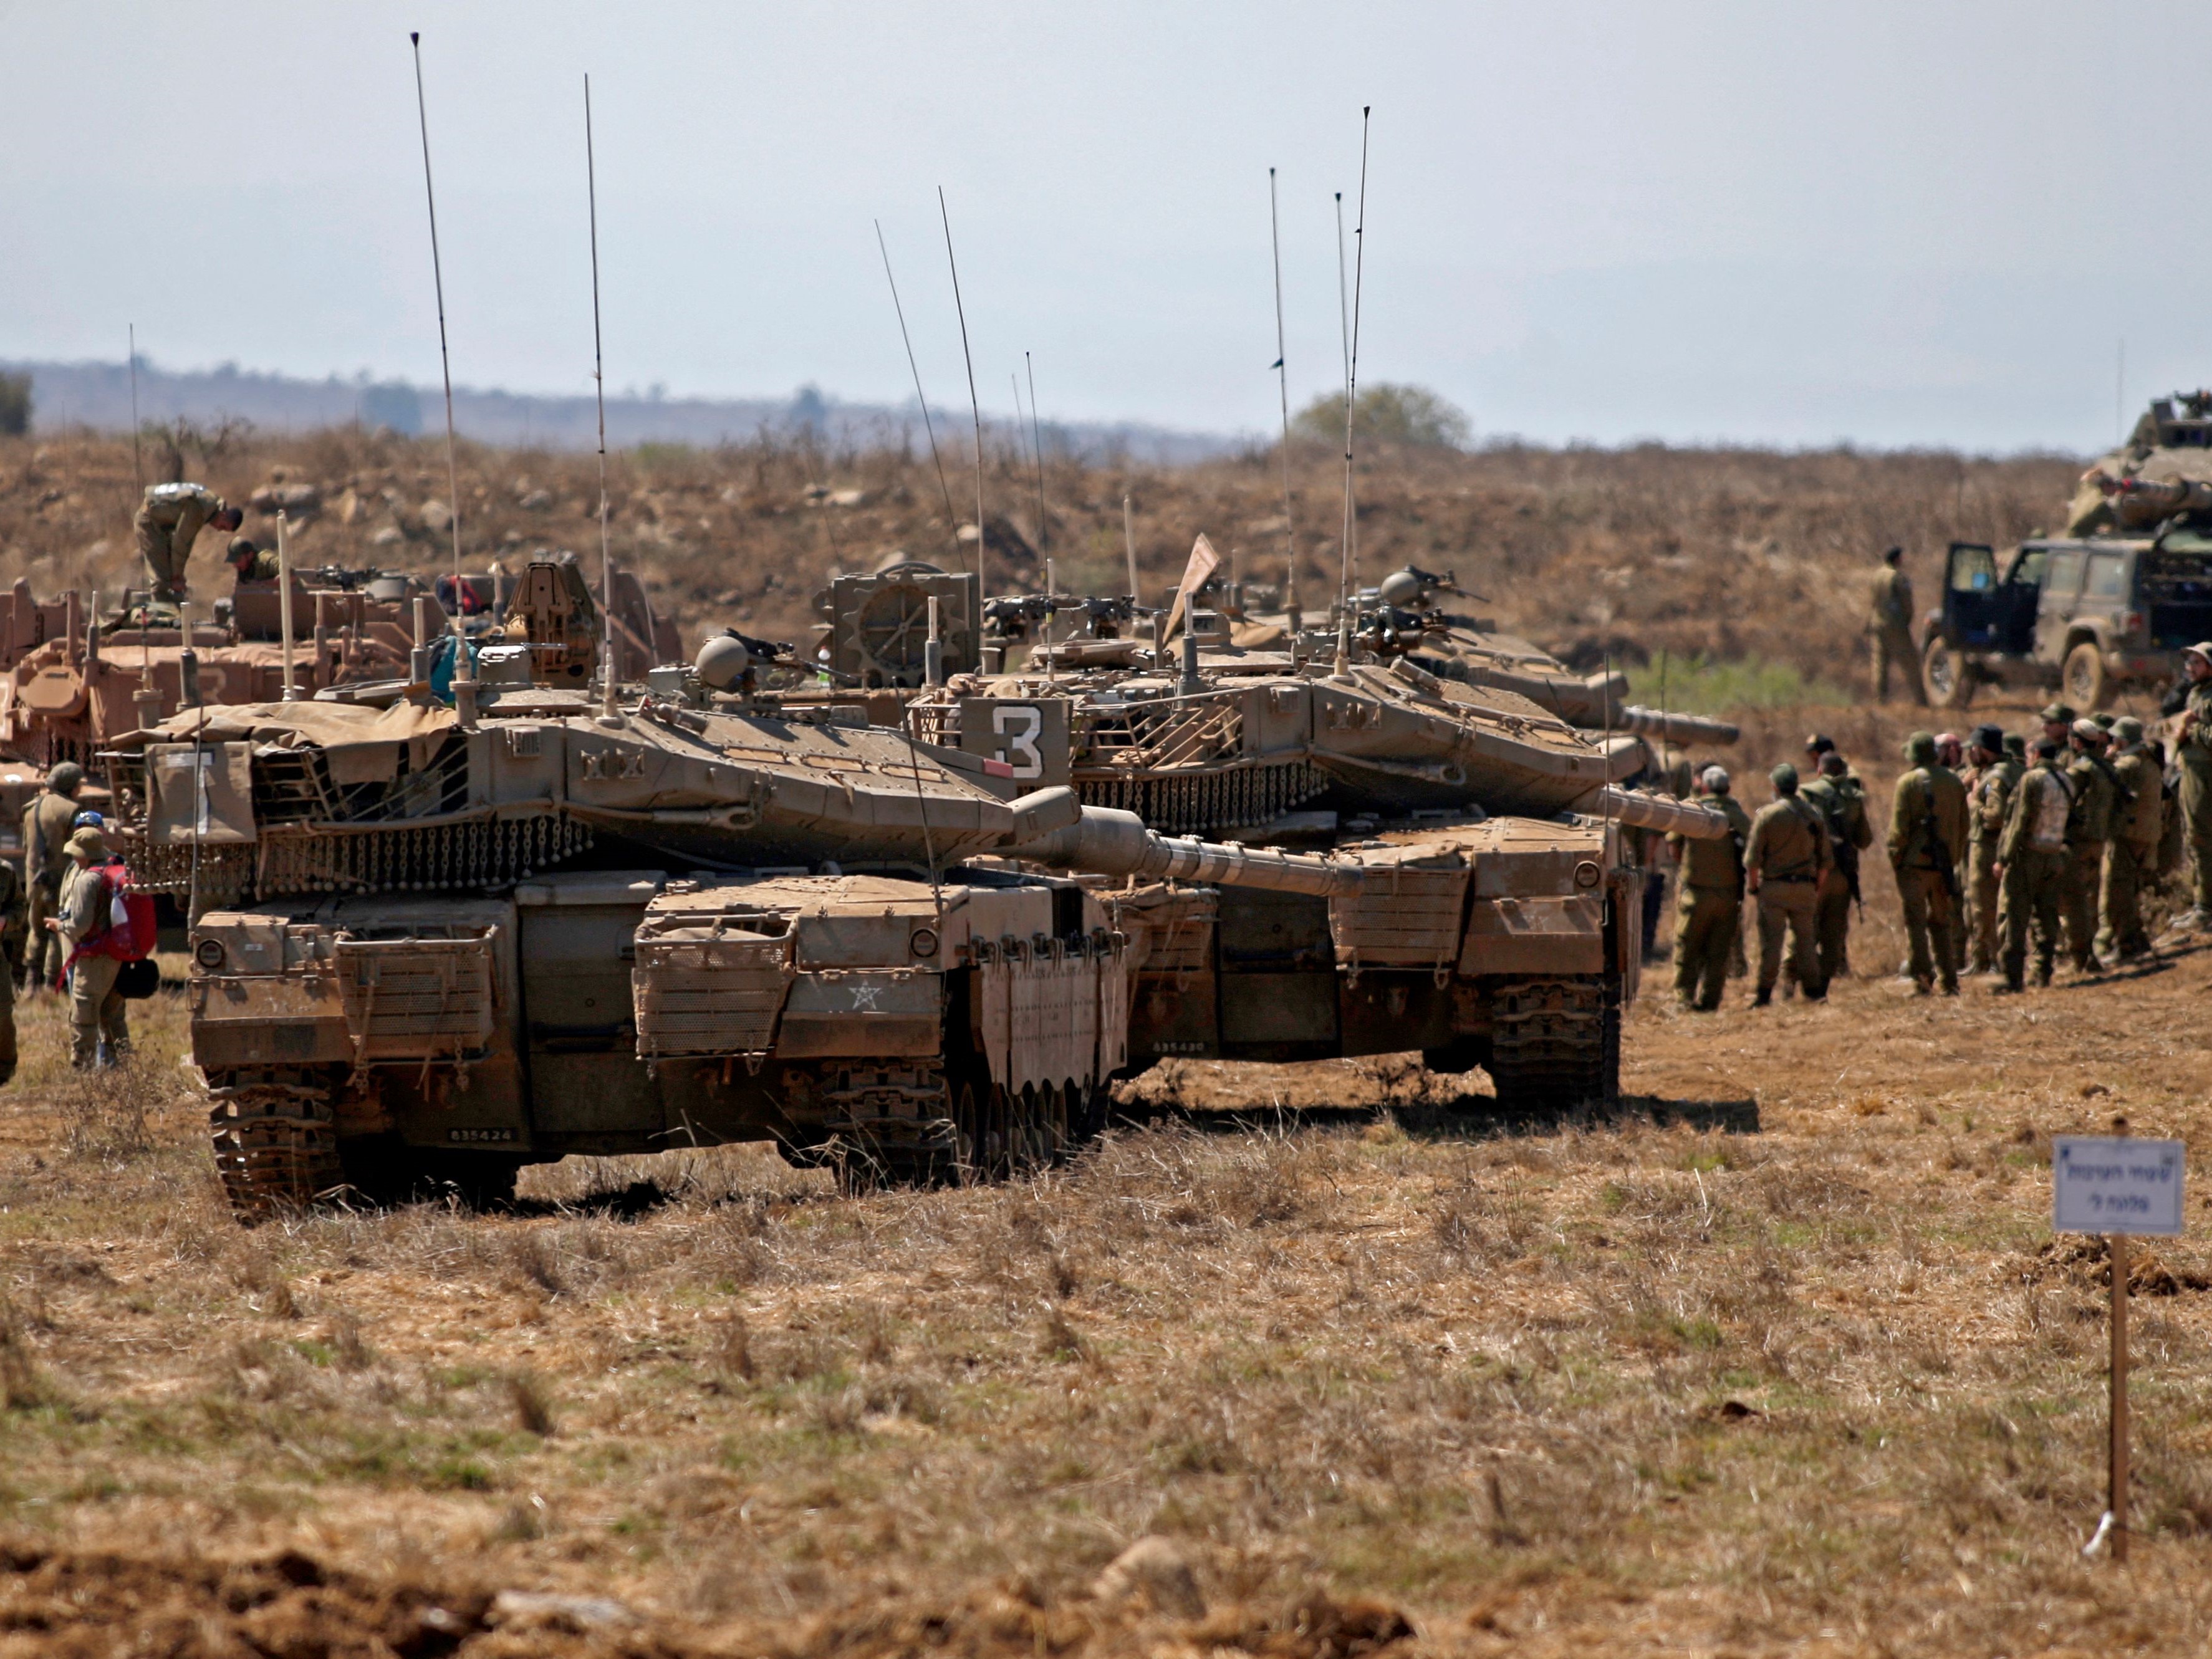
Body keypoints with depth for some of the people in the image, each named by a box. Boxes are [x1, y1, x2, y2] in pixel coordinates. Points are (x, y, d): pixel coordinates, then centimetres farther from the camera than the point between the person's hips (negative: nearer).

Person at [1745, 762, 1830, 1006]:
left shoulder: (1767, 815, -7)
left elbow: (1753, 857, -9)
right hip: (1804, 887, 4)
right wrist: (1817, 885, 20)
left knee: (1771, 940, -2)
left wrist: (1752, 885, 3)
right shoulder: (1813, 816, 5)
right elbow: (1825, 859, 10)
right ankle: (1813, 989, 13)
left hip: (1773, 886, -3)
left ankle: (1765, 992, -1)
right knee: (1805, 939, 11)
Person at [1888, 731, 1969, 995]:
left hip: (1915, 861, -5)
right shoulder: (1954, 781, 8)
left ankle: (1922, 979, -7)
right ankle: (1949, 981, 13)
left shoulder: (1908, 782, -9)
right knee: (1942, 923, 14)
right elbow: (1964, 824, 13)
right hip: (1945, 863, 5)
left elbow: (1899, 827, -11)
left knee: (1916, 922, -1)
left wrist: (1895, 857, -2)